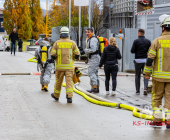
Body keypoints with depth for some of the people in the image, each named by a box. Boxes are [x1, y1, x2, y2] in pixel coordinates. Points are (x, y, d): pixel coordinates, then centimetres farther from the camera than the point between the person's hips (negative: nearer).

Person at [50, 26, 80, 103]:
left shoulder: (57, 43, -2)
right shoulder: (72, 43, -1)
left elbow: (52, 55, -6)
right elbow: (77, 54, -3)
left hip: (60, 66, 0)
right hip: (69, 66, 0)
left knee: (58, 81, 14)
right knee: (69, 81, -3)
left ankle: (56, 95, 31)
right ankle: (69, 97, -16)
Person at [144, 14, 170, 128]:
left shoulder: (158, 41, -5)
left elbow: (150, 58, -6)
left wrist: (147, 73, 3)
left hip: (159, 75, -1)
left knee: (157, 97, 10)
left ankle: (157, 120, 11)